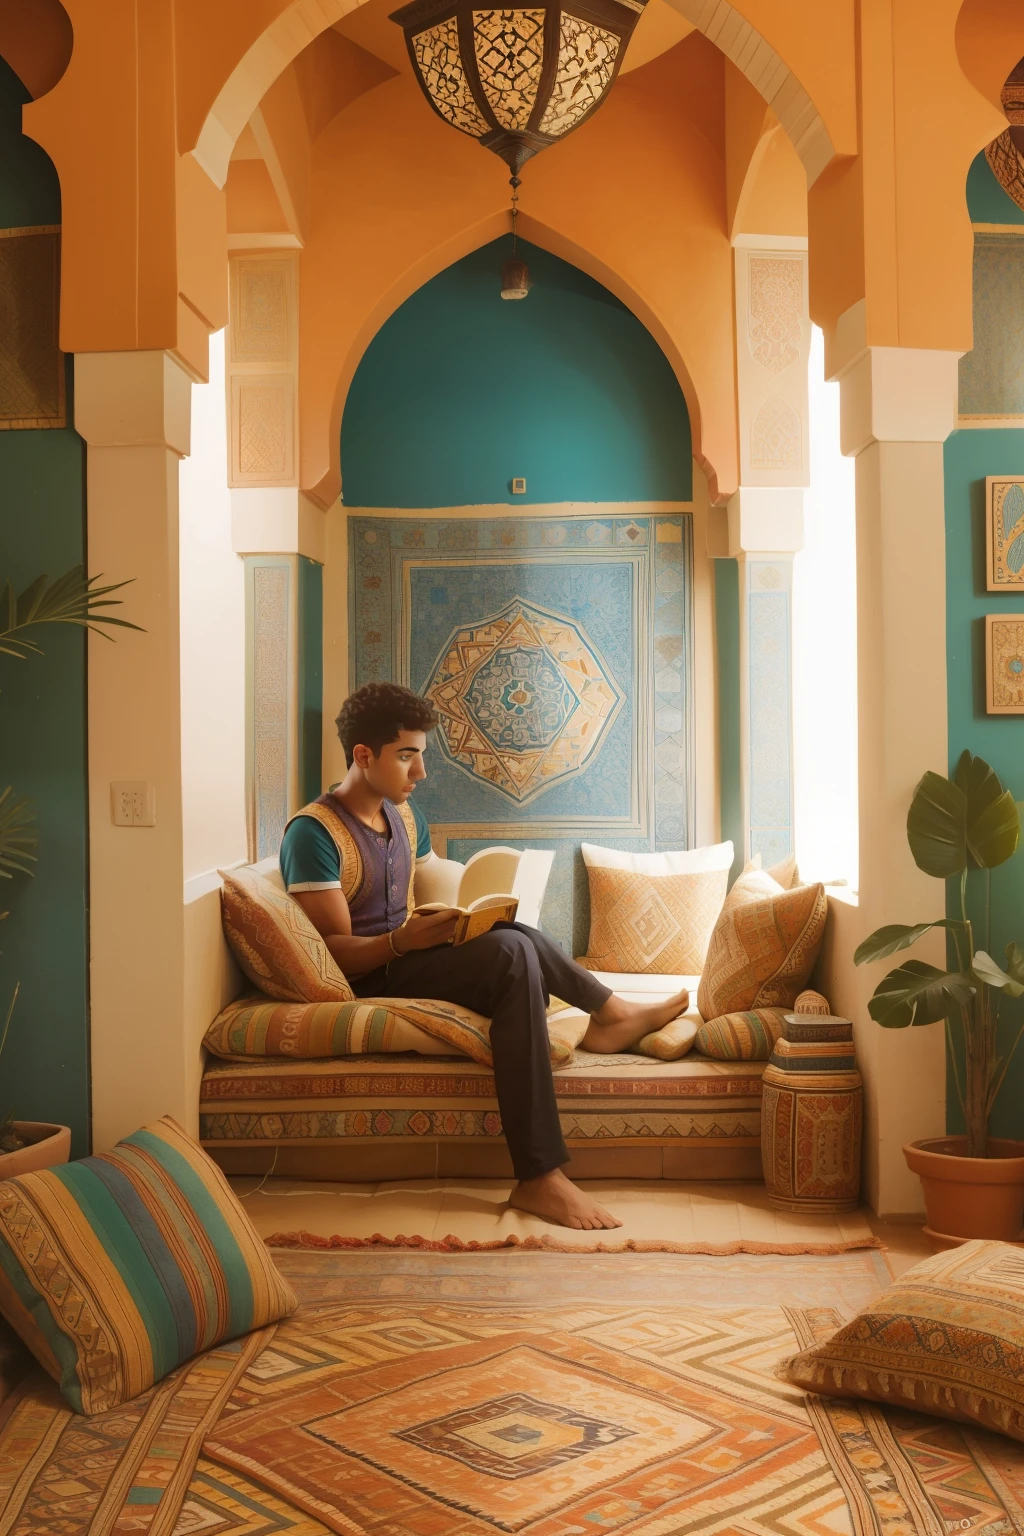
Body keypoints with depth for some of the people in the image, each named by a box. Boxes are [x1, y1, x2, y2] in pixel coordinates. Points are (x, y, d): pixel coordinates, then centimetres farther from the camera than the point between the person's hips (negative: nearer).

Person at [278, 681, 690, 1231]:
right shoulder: (313, 832, -15)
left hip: (403, 958, 9)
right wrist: (404, 940, -34)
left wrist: (452, 922, -2)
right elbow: (333, 952, -18)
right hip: (363, 981, -9)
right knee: (512, 954, -26)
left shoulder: (405, 818, 13)